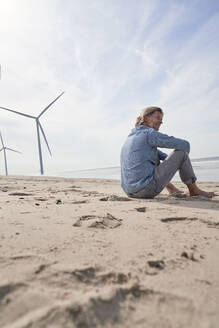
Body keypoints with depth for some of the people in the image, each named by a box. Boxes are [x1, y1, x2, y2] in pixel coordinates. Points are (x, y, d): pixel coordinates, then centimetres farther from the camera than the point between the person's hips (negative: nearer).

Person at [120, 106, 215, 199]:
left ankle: (171, 188, 30)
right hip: (147, 189, -9)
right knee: (181, 152, -1)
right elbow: (184, 145, -6)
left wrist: (171, 162, 24)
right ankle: (194, 190, 16)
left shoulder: (131, 137, 17)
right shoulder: (150, 133, -9)